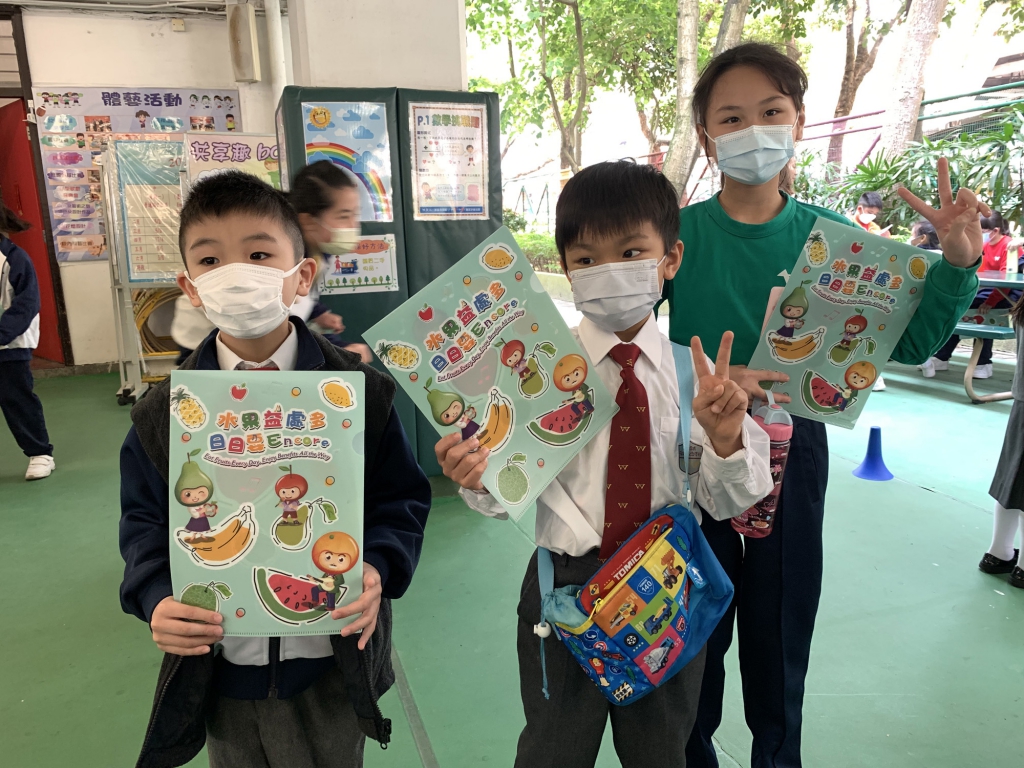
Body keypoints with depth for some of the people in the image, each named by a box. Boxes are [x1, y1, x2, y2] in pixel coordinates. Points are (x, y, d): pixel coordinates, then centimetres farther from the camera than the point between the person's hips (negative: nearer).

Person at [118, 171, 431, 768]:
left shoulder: (361, 392, -11)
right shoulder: (165, 414, -6)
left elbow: (404, 497, -6)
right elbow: (144, 519, 3)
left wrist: (379, 567, -23)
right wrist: (156, 598, -15)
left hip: (332, 662, -1)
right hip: (220, 669, 2)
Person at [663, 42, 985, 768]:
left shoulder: (829, 234, -3)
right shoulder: (680, 231, -10)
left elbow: (909, 342, 0)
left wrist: (956, 263, -14)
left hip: (792, 445, 2)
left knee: (781, 627, 18)